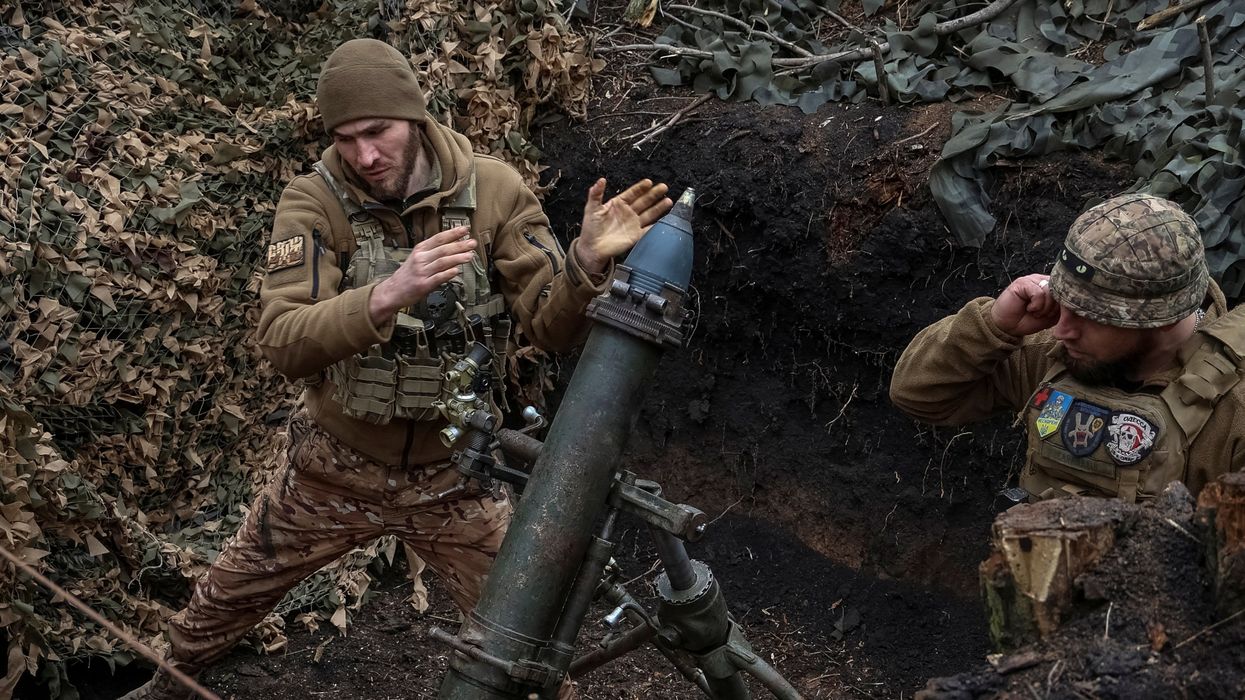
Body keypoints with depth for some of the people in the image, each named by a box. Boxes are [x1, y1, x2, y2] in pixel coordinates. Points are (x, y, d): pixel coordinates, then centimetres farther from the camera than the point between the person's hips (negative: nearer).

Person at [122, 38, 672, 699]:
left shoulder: (493, 190, -15)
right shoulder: (313, 202, -17)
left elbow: (552, 328, -15)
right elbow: (283, 344, -28)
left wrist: (587, 263, -36)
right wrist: (388, 294, -45)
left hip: (453, 473, 0)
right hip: (336, 465, 1)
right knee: (225, 597, 21)